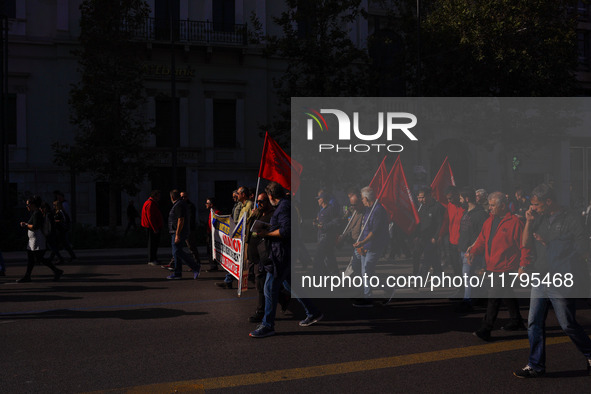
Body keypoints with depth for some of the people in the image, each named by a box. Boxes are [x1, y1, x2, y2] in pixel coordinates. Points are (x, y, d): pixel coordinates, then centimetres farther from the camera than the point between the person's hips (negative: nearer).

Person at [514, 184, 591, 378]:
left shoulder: (570, 220, -8)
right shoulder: (539, 219, 10)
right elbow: (526, 245, 10)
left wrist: (549, 244, -9)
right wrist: (528, 222, -2)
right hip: (540, 280, 6)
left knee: (568, 324, 4)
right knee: (534, 323, 5)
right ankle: (536, 365, 15)